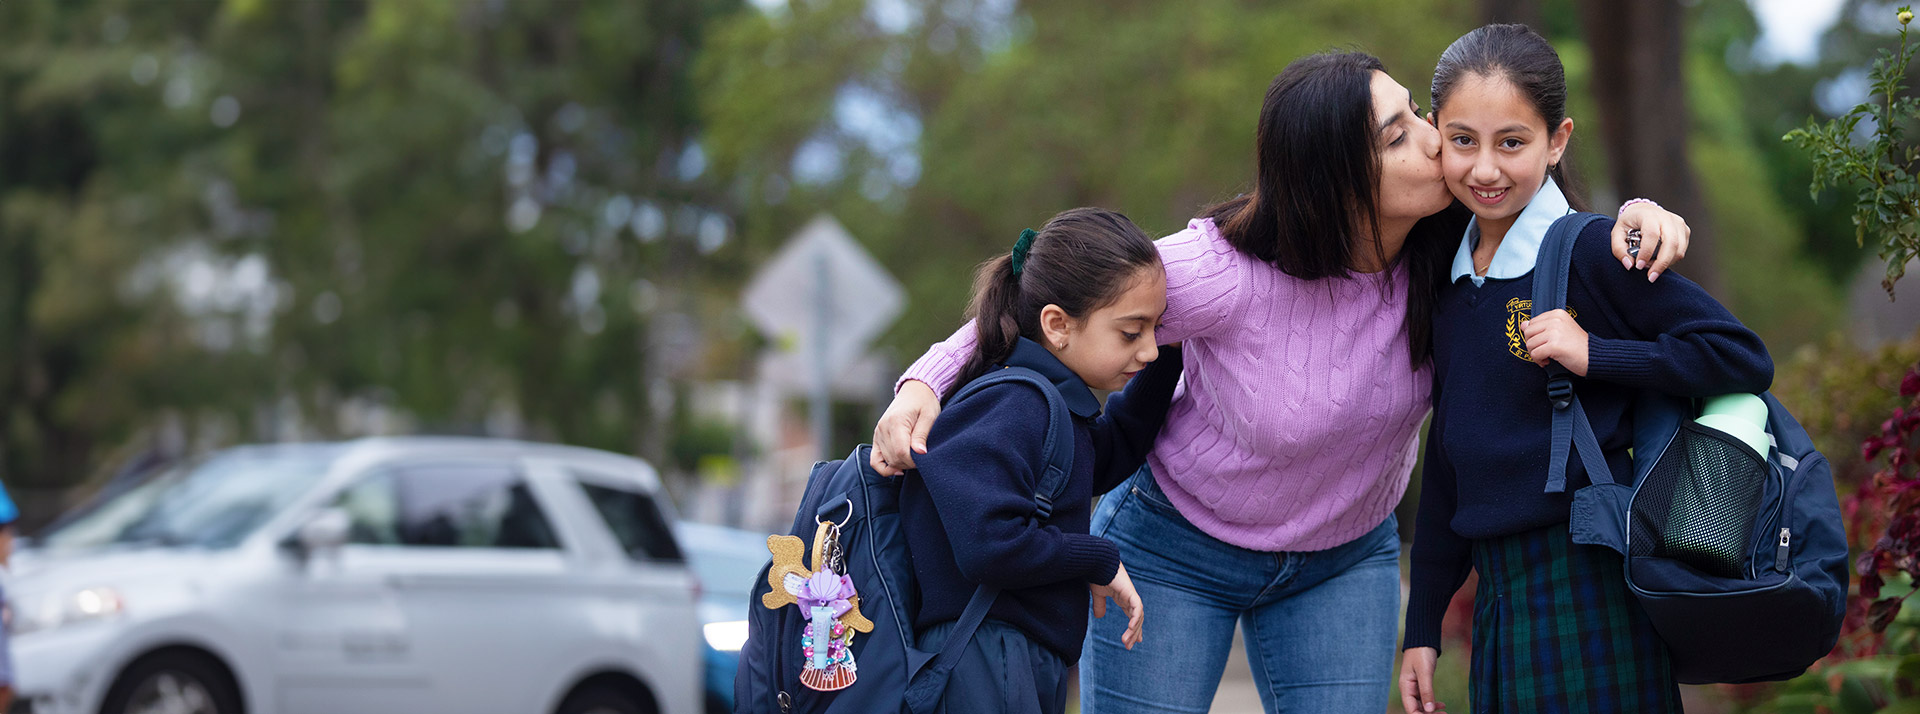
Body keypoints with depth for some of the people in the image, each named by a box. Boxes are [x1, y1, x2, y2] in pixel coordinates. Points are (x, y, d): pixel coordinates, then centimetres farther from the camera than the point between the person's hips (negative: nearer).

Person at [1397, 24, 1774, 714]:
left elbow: (1744, 359, -11)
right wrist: (1422, 625, 17)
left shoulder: (1591, 254, -9)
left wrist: (1593, 353, -19)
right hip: (1498, 594, 6)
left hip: (1589, 583, -6)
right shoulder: (1449, 277, 11)